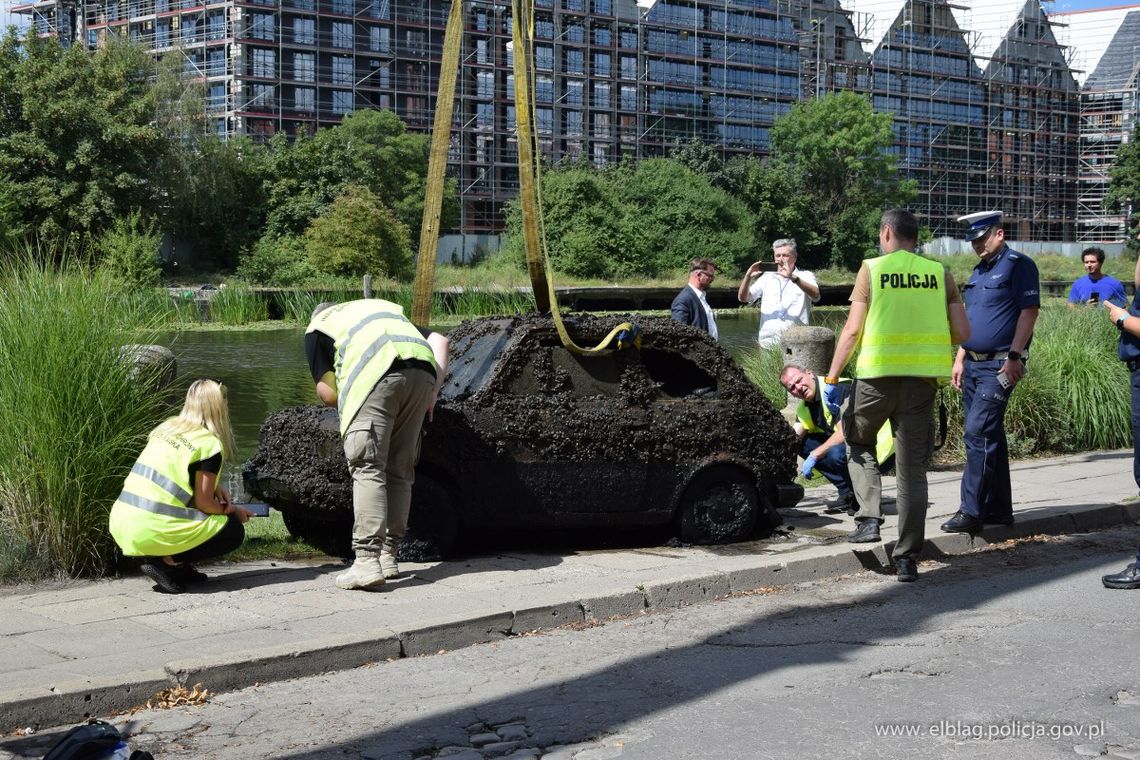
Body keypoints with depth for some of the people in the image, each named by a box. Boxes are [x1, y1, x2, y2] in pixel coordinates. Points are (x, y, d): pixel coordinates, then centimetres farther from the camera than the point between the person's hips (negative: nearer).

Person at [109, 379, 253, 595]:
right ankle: (167, 563, -6)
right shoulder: (210, 444, -6)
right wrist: (233, 511, 15)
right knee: (234, 530, 8)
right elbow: (204, 503, -4)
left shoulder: (167, 427, 15)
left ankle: (180, 569, 11)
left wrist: (215, 487, 15)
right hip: (153, 532, -7)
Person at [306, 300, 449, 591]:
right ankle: (388, 557, 13)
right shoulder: (386, 308, 40)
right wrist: (433, 390, 21)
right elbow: (439, 340, 26)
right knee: (400, 471, 12)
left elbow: (328, 394, 17)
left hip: (377, 374, -4)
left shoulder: (317, 326, 26)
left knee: (368, 469, -6)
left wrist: (345, 402, 37)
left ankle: (367, 560, -17)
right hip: (423, 371, 5)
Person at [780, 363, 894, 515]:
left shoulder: (839, 388, -19)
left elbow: (845, 432, -25)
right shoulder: (804, 409, 9)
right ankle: (847, 494, 3)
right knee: (802, 443, 0)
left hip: (881, 446, -9)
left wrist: (814, 456, -22)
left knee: (836, 453, -35)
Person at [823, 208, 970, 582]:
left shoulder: (871, 270, -1)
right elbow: (962, 332, 3)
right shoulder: (939, 273, 6)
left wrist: (831, 378, -1)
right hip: (922, 378, 2)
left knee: (858, 441, 24)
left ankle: (869, 518, 8)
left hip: (877, 375, -2)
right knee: (913, 467, 7)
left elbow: (852, 330, -6)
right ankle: (907, 556, 7)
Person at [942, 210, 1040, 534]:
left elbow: (1029, 311, -14)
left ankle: (972, 511, -13)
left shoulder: (1019, 265, -7)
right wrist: (960, 359, 17)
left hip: (999, 365, -9)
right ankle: (999, 509, 17)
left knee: (978, 432, -14)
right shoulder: (979, 271, 19)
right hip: (974, 364, 9)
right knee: (990, 436, 11)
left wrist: (1014, 357, -19)